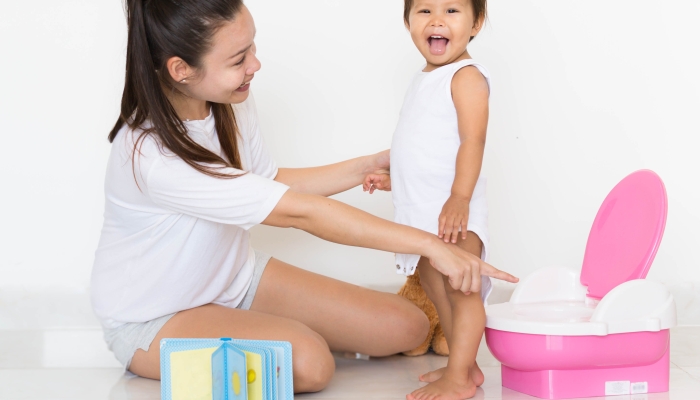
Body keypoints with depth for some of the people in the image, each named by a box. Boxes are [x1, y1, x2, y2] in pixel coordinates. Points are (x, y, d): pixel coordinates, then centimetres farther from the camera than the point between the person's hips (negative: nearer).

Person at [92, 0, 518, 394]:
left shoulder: (232, 104, -8)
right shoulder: (151, 157, -34)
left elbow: (271, 182, 11)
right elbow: (301, 213, -34)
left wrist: (370, 166, 3)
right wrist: (429, 244, -31)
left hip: (235, 280, 7)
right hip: (154, 319, -7)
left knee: (406, 328, -4)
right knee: (308, 363, -34)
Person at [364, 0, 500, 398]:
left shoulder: (466, 76, -13)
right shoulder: (426, 80, 16)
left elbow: (472, 139, -23)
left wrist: (460, 197, -31)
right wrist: (395, 179, 23)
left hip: (454, 213, -10)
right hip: (422, 214, 10)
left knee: (461, 290, -6)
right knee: (437, 291, 17)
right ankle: (464, 364, 27)